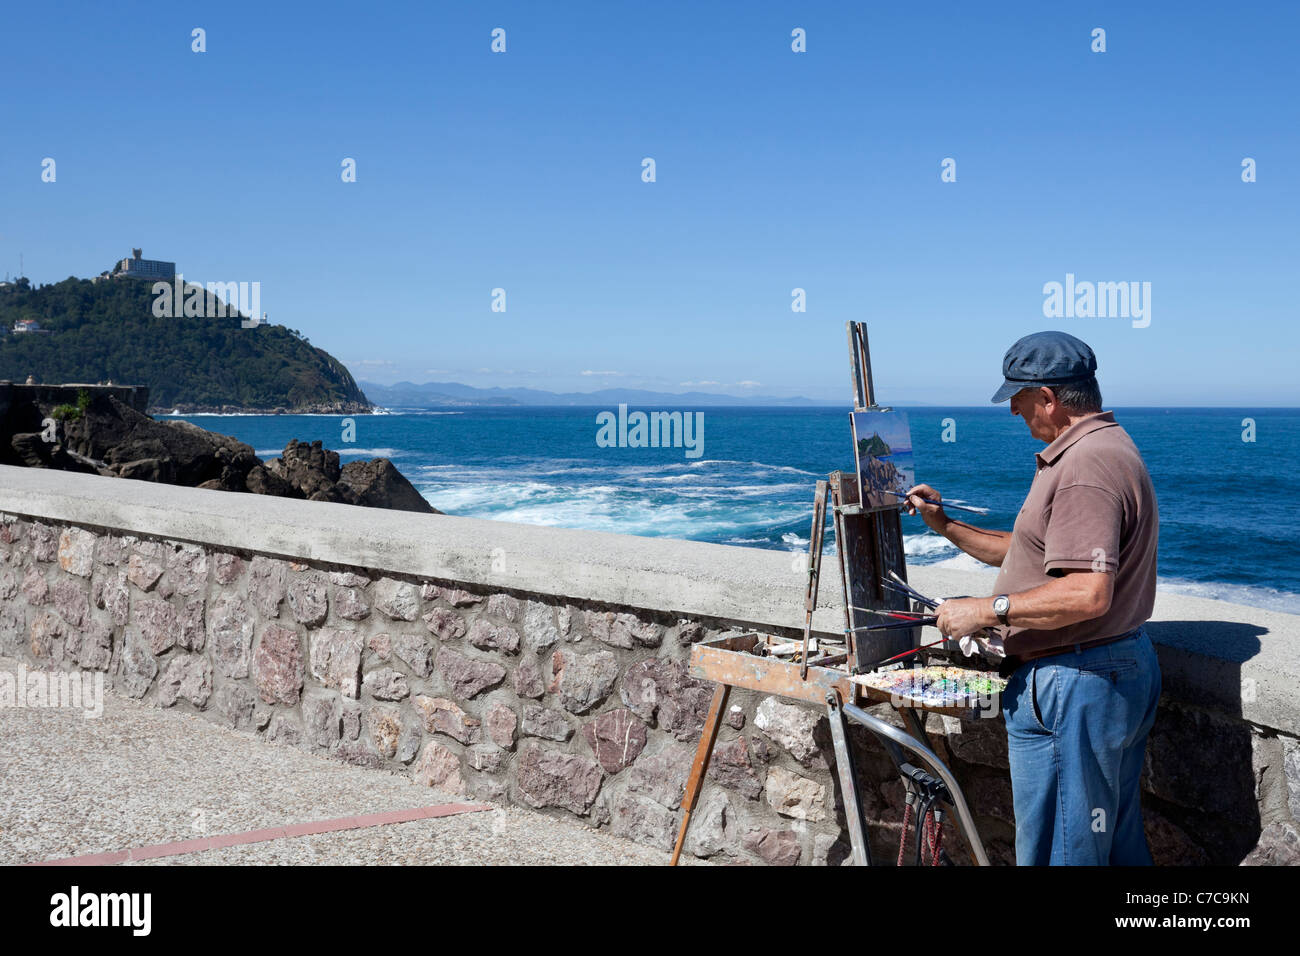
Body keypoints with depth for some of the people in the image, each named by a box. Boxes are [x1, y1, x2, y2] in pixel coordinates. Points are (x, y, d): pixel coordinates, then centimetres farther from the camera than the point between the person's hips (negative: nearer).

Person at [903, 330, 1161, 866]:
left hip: (1072, 688, -11)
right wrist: (945, 526, 18)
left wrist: (986, 610, -21)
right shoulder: (1106, 449, 16)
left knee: (1059, 852, 0)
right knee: (1119, 842, 20)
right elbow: (1040, 555, 21)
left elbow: (1086, 594, -30)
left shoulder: (1085, 466, -21)